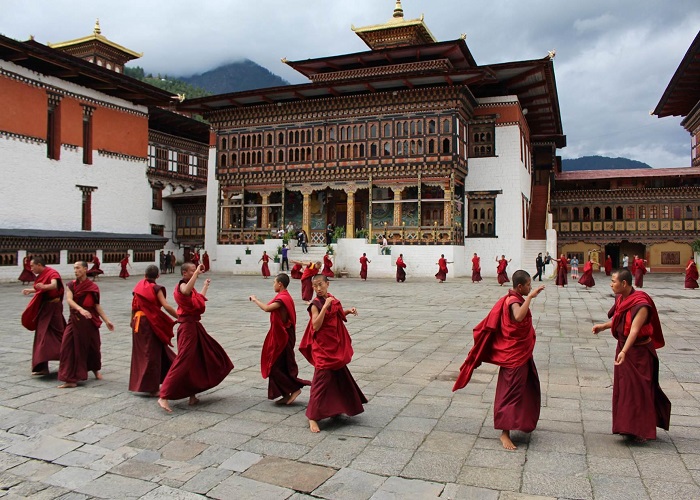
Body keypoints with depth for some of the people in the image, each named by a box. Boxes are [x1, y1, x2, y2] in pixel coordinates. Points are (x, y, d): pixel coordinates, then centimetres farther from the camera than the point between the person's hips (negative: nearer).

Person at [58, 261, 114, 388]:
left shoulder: (93, 287, -1)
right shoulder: (71, 285, 1)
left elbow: (97, 305, 2)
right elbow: (69, 300, -16)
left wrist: (107, 321, -2)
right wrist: (81, 309, -34)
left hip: (90, 320, 0)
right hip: (75, 320, 1)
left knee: (93, 346, 10)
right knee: (69, 347, -8)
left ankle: (95, 369, 38)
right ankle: (70, 379, -3)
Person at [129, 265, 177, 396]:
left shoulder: (138, 287, 8)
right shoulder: (155, 288, -8)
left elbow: (134, 305, 13)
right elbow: (166, 306, -17)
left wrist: (133, 320, 25)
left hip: (138, 321, 6)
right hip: (151, 322, -6)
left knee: (141, 352, 16)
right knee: (152, 354, -1)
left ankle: (138, 383, 25)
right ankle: (151, 387, 3)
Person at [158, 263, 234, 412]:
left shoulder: (190, 289, 16)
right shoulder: (182, 286, -15)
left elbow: (200, 299, 34)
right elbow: (187, 291, -41)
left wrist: (205, 286, 47)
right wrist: (197, 272, -37)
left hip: (195, 326, 11)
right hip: (188, 327, -10)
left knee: (199, 360, 16)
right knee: (183, 361, -13)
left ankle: (192, 395, 25)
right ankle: (163, 397, -11)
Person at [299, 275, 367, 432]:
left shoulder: (332, 300, 4)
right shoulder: (315, 305, -16)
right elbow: (316, 326, -26)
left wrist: (348, 311, 4)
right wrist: (325, 306, -30)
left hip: (336, 345, 8)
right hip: (322, 347, -8)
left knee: (339, 376, 18)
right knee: (321, 379, -8)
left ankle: (336, 408, 38)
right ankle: (312, 417, -1)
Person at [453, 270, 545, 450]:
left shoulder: (515, 299, 8)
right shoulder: (513, 301, -23)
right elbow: (518, 317, -46)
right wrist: (530, 297, -43)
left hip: (521, 353, 10)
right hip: (514, 356, -10)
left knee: (526, 388, 22)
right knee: (512, 391, -8)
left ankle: (522, 421, 40)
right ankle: (505, 433, -5)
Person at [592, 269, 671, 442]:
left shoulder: (641, 304, -24)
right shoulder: (621, 299, 2)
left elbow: (634, 330, -32)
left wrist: (624, 352, -40)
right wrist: (603, 326, 5)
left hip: (639, 351, -8)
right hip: (623, 346, 8)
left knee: (638, 389, 1)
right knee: (623, 387, 13)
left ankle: (641, 429, 13)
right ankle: (628, 426, 25)